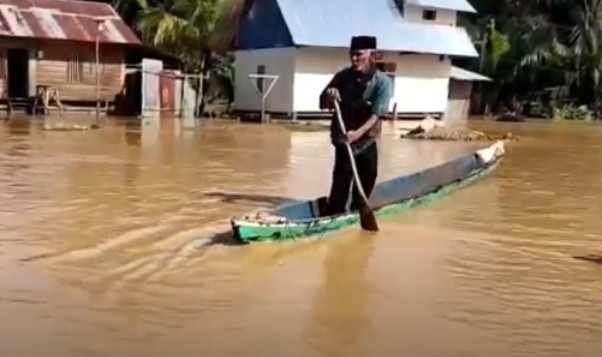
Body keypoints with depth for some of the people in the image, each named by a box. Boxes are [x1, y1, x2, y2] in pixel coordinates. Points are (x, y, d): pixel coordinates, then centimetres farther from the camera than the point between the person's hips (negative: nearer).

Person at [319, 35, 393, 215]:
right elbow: (323, 105, -2)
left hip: (367, 138, 2)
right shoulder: (343, 76, -8)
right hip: (343, 137, -2)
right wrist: (329, 97, -26)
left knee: (368, 176, 14)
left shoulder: (383, 81, -14)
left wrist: (358, 133, -40)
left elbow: (376, 114, -25)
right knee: (342, 179, -14)